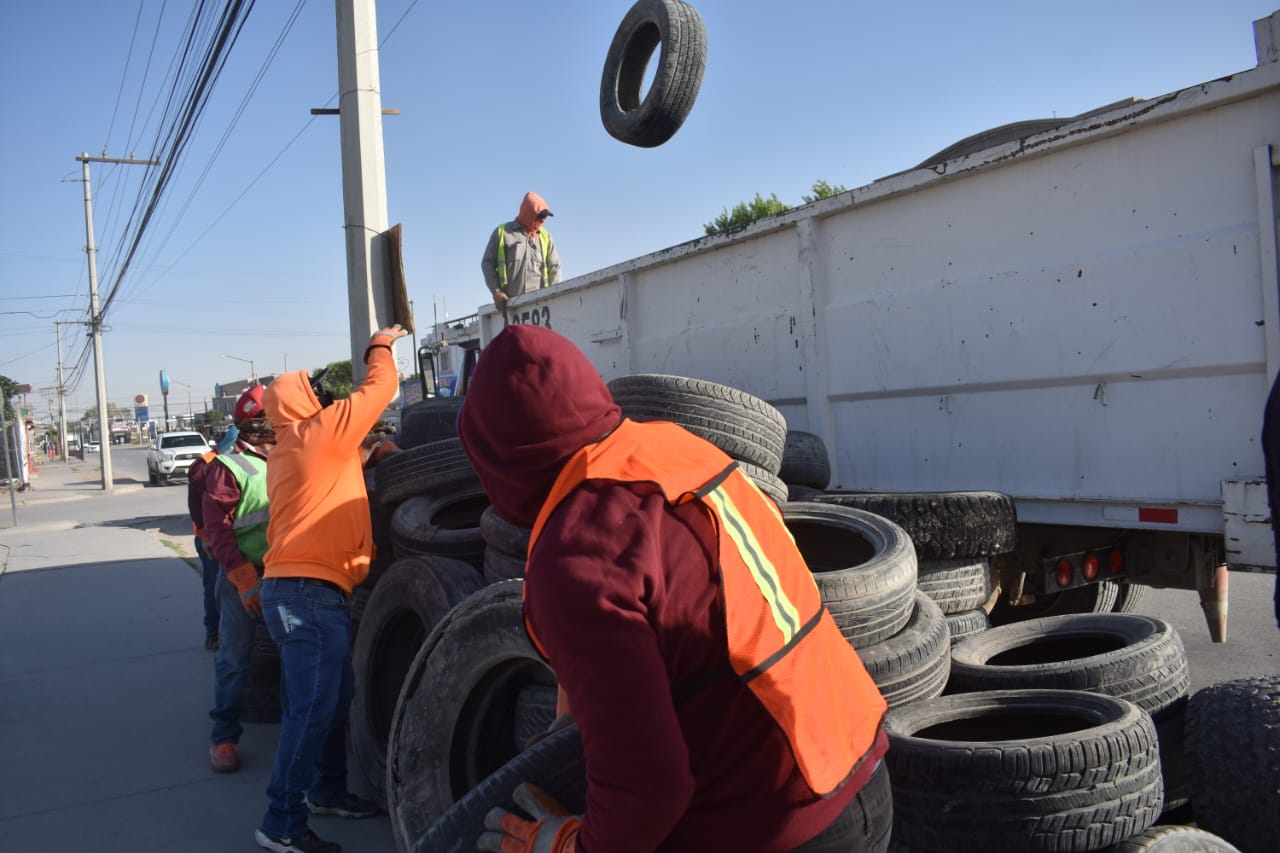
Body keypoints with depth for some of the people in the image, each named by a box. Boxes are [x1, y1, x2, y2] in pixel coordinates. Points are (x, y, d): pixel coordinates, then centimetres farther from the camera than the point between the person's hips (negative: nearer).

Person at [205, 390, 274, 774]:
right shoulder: (228, 467, -9)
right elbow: (218, 529, -13)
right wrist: (244, 579, -18)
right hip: (243, 577, -6)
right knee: (234, 659, 0)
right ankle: (223, 737, 10)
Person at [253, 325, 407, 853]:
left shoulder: (290, 452, 18)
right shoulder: (320, 431, -9)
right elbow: (380, 387, -3)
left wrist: (366, 459, 23)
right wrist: (381, 347, 14)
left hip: (298, 590, 10)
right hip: (310, 592, -10)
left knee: (336, 694, 18)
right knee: (313, 705, -9)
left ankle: (327, 790, 30)